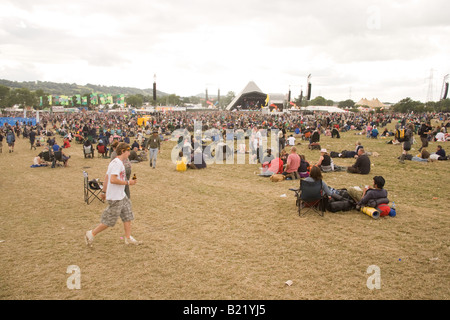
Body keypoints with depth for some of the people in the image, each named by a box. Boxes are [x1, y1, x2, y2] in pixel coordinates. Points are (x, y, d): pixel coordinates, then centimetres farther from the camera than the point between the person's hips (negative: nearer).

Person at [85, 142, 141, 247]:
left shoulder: (115, 162, 12)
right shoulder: (117, 163, -18)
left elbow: (106, 178, 16)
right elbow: (113, 180, -27)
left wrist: (104, 191, 21)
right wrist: (127, 182, -20)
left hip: (121, 196, 10)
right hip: (115, 198, -10)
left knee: (128, 216, 11)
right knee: (109, 220, 1)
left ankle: (128, 238, 18)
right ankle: (91, 234, 15)